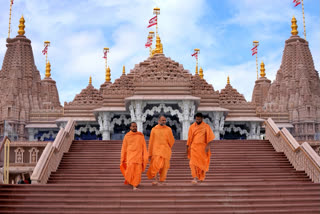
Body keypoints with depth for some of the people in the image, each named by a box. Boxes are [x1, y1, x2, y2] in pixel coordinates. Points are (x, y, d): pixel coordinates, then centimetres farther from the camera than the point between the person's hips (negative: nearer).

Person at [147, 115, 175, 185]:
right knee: (156, 164, -17)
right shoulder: (154, 129, 2)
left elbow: (172, 141, 9)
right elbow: (151, 142, 5)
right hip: (156, 150, -1)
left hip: (165, 150, 1)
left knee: (164, 166, 2)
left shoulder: (168, 129, 4)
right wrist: (150, 153, 5)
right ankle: (155, 179, -4)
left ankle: (162, 180, 18)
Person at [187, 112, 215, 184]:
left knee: (202, 162, 11)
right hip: (194, 147, 0)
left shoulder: (206, 126, -1)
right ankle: (195, 178, -16)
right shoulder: (192, 127, 4)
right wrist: (188, 147, 6)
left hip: (202, 147, 0)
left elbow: (209, 137, -6)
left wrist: (208, 146, -16)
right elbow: (189, 138, 7)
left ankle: (202, 176, 32)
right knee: (193, 162, -14)